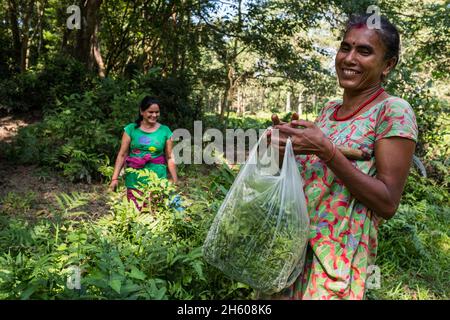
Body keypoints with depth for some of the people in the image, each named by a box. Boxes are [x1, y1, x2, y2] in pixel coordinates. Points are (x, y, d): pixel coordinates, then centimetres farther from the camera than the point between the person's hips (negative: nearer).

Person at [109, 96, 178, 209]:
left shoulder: (165, 131, 4)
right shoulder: (131, 129, 2)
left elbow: (170, 157, 6)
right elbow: (122, 154, 2)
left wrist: (175, 181, 4)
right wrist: (115, 178, -4)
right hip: (135, 181, 0)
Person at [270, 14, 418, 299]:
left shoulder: (394, 112, -13)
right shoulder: (329, 109, 7)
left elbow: (388, 204, -17)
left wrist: (326, 151, -25)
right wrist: (288, 146, -3)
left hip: (338, 256, -6)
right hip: (294, 242, 7)